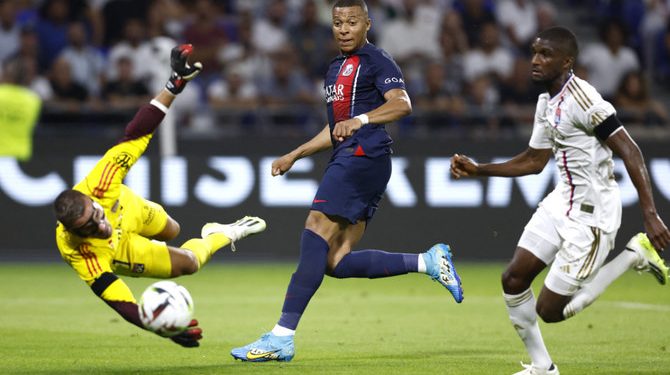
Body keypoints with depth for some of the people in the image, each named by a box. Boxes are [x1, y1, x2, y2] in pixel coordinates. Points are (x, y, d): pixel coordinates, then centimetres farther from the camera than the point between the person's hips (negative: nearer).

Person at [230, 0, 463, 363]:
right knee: (337, 261, -1)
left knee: (316, 234, -19)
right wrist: (294, 155, 33)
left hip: (364, 155, -10)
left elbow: (402, 103, -17)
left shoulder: (376, 60, -1)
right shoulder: (335, 69, 26)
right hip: (346, 159, 10)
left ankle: (282, 337, -25)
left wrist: (360, 120, -31)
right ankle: (428, 261, 7)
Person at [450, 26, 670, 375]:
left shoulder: (582, 99, -21)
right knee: (513, 280, 4)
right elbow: (534, 161, 21)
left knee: (549, 309, -5)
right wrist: (478, 169, 15)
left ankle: (635, 255, 6)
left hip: (590, 214, -9)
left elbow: (629, 152, -23)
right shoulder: (546, 102, 9)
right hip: (561, 202, 9)